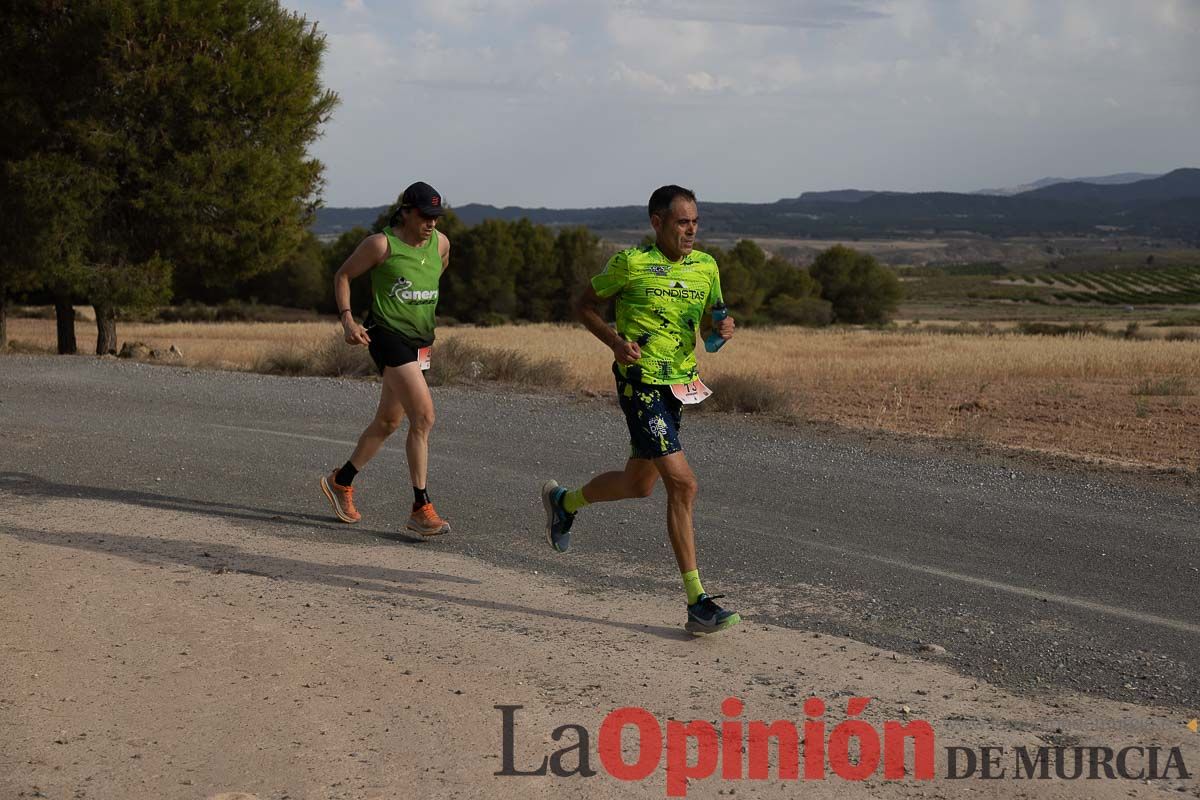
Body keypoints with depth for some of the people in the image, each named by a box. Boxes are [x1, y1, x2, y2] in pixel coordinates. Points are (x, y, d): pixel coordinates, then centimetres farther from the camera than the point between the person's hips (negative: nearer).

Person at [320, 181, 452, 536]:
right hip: (388, 336, -7)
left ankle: (340, 481, 36)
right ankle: (421, 509, -15)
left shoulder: (441, 243, 5)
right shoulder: (381, 244, -11)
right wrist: (347, 319, -13)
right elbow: (343, 276, -1)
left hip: (420, 340, 7)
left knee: (388, 421, 16)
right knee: (424, 417, -18)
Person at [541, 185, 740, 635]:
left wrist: (724, 328, -6)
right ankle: (697, 603, -10)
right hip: (640, 383, -7)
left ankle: (564, 501, 49)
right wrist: (616, 341, -15)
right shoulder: (631, 263, -9)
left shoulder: (706, 267, 6)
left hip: (679, 385, 7)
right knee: (682, 484, -15)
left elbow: (712, 317, 18)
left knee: (639, 484, 20)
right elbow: (585, 305, 2)